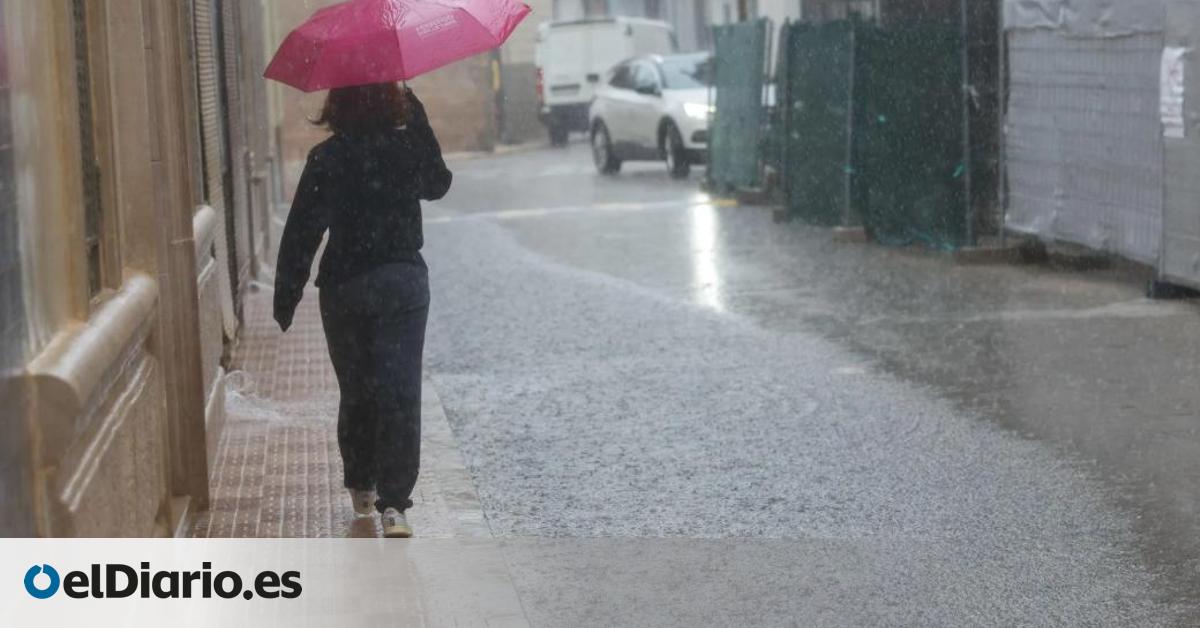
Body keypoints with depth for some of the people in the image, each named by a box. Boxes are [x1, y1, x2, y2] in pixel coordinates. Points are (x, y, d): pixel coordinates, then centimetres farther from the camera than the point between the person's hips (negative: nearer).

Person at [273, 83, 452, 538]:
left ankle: (361, 487, 30)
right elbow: (437, 185, 19)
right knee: (400, 392, -1)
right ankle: (392, 503, -10)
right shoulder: (410, 147, -4)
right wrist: (418, 120, 18)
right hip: (404, 282, 1)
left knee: (356, 390, 16)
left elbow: (302, 232, -10)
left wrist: (286, 297, -3)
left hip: (344, 290, 0)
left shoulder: (327, 159, -10)